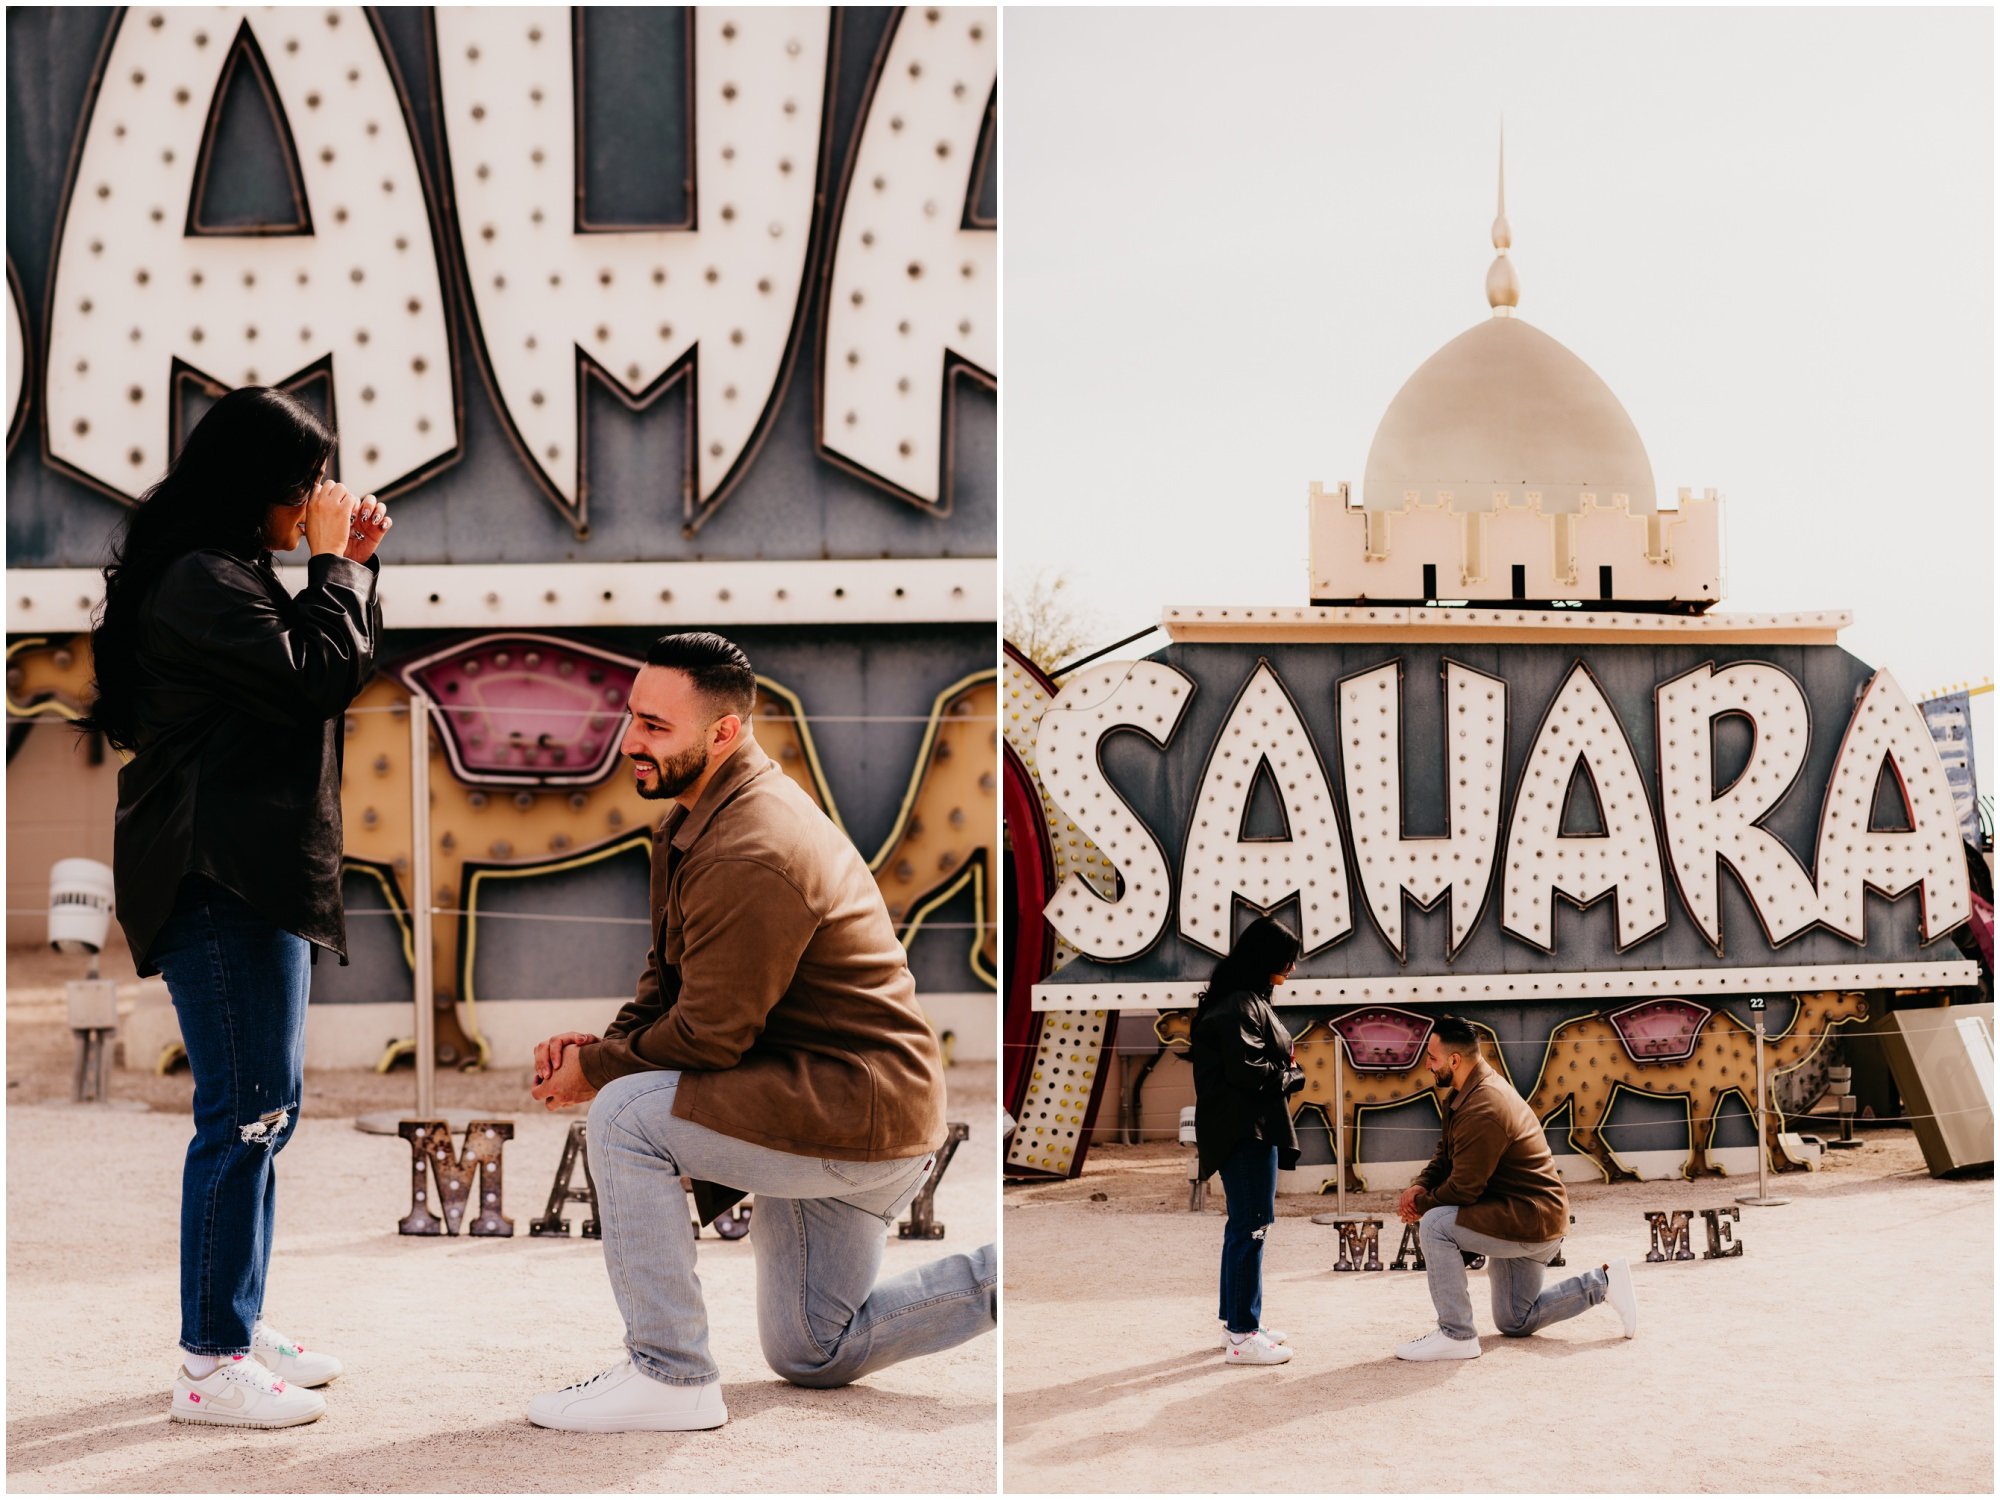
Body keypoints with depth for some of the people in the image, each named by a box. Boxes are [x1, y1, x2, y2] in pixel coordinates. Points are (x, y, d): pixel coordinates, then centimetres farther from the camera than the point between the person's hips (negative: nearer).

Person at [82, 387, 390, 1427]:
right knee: (244, 1110, -9)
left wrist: (350, 564, 11)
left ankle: (238, 1329, 24)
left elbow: (330, 673, 21)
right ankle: (210, 1368, -4)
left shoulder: (229, 576, 18)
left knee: (264, 1108, 15)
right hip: (219, 879, -11)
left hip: (251, 874, 11)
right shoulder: (201, 582, -15)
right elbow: (320, 680, -20)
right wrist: (336, 562, -8)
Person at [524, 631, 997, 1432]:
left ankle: (670, 1377, -13)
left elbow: (709, 1035, -23)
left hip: (856, 1110, -11)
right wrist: (608, 1042, -6)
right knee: (812, 1355, 18)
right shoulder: (697, 817, 8)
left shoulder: (750, 856, -26)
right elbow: (671, 975, 13)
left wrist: (597, 1072, -9)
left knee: (626, 1115, -21)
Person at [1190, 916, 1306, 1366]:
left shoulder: (1247, 1000, 14)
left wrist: (1286, 1064, 2)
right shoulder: (1238, 1006, -18)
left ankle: (1235, 1320, 26)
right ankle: (1241, 1337, -2)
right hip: (1246, 1128, -11)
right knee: (1251, 1224, -6)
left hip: (1252, 1127, 11)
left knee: (1244, 1223, 17)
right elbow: (1248, 1071, -24)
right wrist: (1295, 1076, -9)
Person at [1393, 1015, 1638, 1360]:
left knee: (1435, 1225, -26)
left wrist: (1422, 1206, -9)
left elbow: (1464, 1188, -26)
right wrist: (1420, 1186, -7)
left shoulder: (1484, 1109, -27)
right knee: (1515, 1323, 20)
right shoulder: (1464, 1095, 6)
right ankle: (1603, 1282, 21)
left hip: (1531, 1221, -11)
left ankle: (1456, 1336, -19)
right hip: (1520, 1217, 11)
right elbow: (1446, 1154, 12)